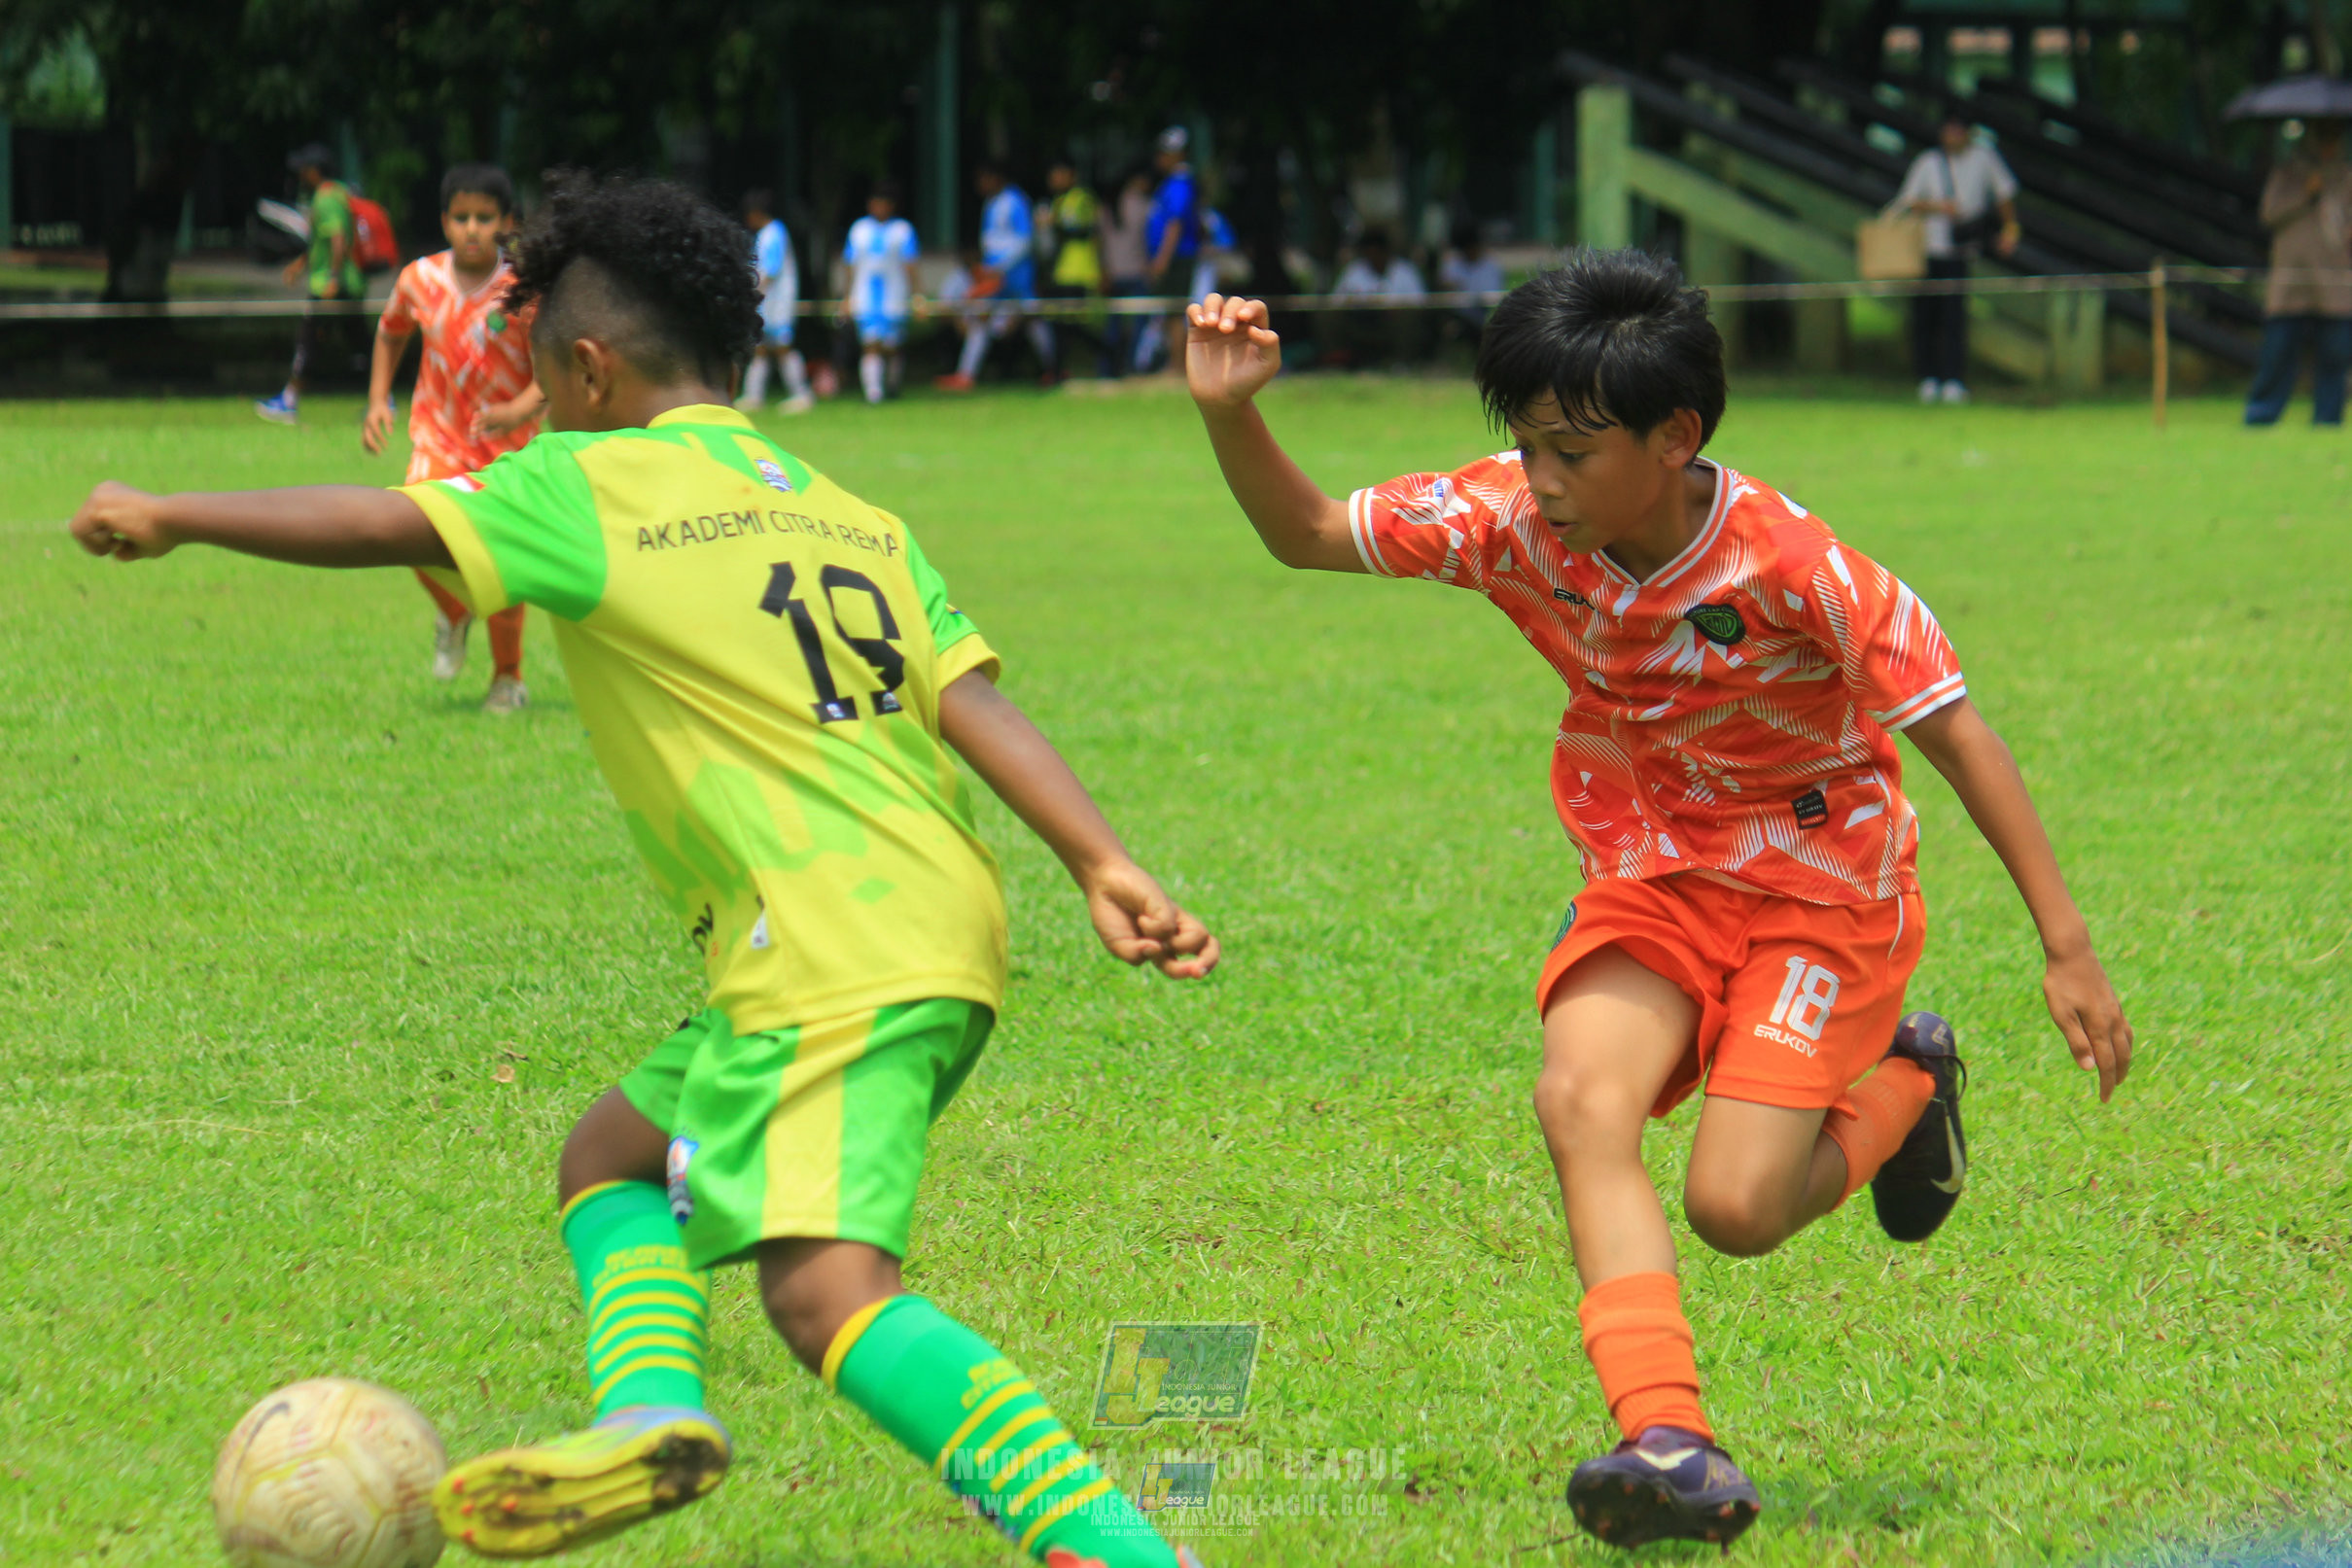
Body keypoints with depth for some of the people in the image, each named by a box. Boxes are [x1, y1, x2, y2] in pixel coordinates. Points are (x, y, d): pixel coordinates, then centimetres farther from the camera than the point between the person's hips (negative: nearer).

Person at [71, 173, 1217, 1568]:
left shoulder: (588, 489, 1)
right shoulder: (860, 520, 19)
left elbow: (375, 526, 0)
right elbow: (974, 699, 7)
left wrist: (167, 517, 14)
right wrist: (1106, 864, -3)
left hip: (835, 957, -9)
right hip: (941, 930, 9)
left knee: (828, 1288, -19)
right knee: (615, 1155, 22)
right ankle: (654, 1412, -3)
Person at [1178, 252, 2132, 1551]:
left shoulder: (1789, 565, -27)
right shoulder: (1509, 520, -14)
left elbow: (1953, 731, -20)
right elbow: (1309, 535, -4)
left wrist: (2067, 947, -19)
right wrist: (1230, 416, -26)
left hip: (1823, 873, -4)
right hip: (1648, 870, 4)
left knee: (1735, 1206, -16)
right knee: (1582, 1090, -25)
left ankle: (1899, 1087, 18)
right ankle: (1668, 1437, -33)